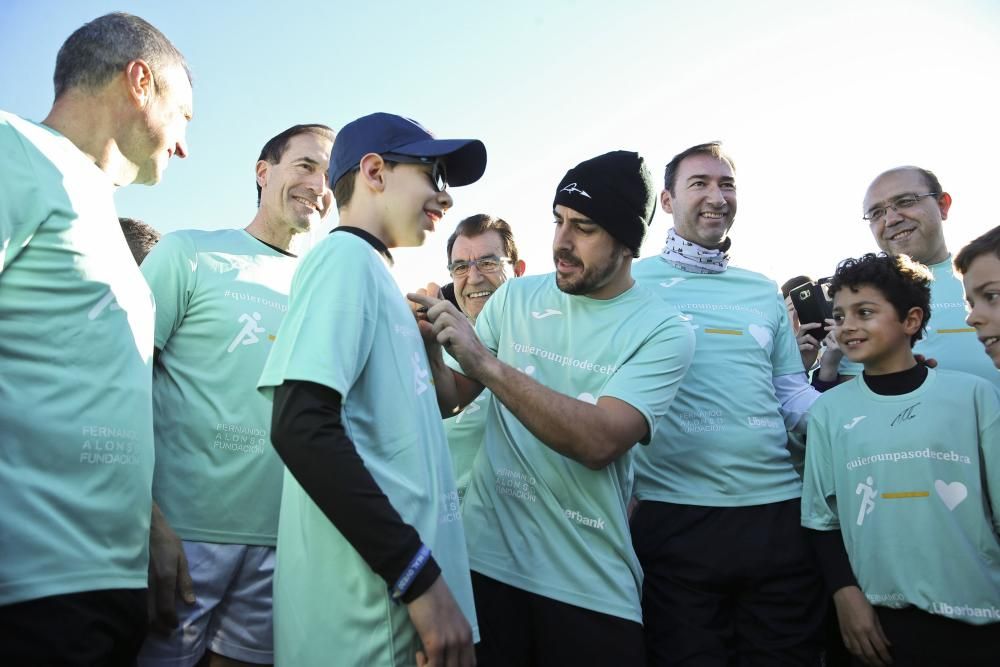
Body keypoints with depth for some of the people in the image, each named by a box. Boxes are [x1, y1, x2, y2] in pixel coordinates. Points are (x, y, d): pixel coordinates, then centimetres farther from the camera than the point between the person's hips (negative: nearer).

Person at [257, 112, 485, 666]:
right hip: (372, 607, -9)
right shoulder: (346, 256, -9)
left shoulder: (371, 274, 18)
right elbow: (302, 427, -22)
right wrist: (420, 576, -22)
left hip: (398, 587, 9)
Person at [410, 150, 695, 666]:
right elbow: (448, 402, 5)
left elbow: (599, 441, -23)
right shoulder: (515, 297, 3)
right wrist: (431, 349, -16)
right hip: (486, 557, 3)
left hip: (591, 585, -2)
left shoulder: (662, 331, -8)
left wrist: (484, 362, -28)